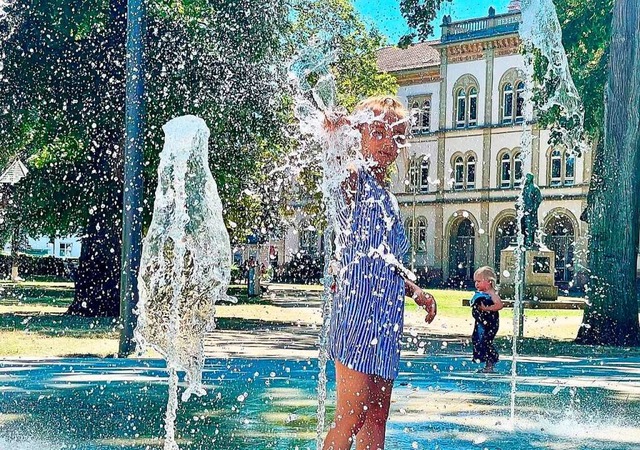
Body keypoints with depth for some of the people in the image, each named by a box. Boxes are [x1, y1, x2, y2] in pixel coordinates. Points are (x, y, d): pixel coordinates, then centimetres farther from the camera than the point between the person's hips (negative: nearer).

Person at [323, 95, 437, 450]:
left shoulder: (388, 199, 19)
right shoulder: (355, 182, -5)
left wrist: (416, 291, 21)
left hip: (385, 321, 9)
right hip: (359, 315, -9)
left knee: (376, 417, 10)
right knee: (350, 417, -10)